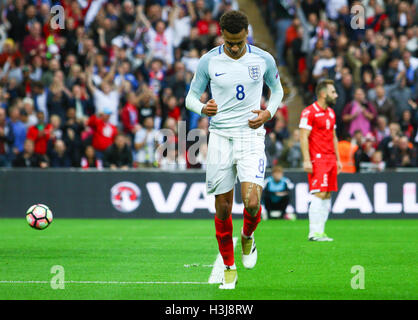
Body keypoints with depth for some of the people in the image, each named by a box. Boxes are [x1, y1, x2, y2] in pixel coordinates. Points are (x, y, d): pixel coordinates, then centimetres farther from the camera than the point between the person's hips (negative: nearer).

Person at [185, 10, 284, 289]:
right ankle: (229, 269, 18)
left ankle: (248, 238, 18)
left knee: (252, 202, -17)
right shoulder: (209, 61, -1)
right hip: (220, 138, 1)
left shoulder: (263, 59, 0)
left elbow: (277, 89, 16)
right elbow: (191, 97, 6)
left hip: (251, 136, -1)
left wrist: (269, 113, -3)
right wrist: (203, 108, -18)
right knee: (223, 208, 2)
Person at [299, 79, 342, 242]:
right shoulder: (309, 112, -8)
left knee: (327, 196, 6)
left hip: (331, 159, 8)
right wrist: (306, 160, -18)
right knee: (319, 194, -13)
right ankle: (314, 232, -12)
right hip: (317, 159, -8)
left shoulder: (331, 113, 18)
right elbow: (303, 137, -12)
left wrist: (338, 159, 20)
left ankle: (320, 231, 9)